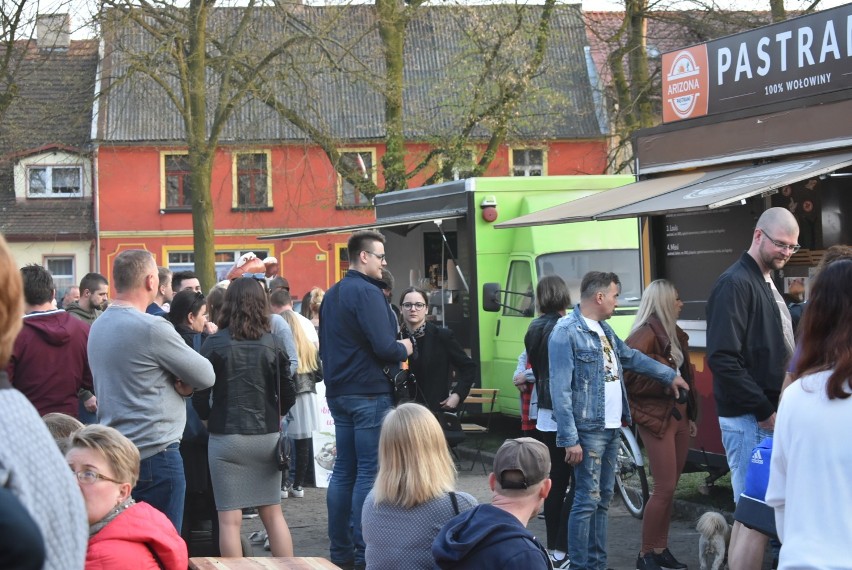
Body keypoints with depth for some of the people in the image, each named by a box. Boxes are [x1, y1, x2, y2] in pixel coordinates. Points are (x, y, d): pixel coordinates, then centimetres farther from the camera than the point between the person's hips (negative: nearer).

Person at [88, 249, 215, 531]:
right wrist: (185, 381, 8)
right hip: (155, 454, -8)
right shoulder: (152, 328, -16)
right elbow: (206, 376, -10)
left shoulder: (98, 326, 10)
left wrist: (179, 381, -1)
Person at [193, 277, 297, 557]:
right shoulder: (273, 344, 0)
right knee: (273, 513, 14)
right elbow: (288, 395, 3)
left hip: (226, 438, -3)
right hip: (267, 436, 3)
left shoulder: (215, 343, -7)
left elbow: (200, 395, -7)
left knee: (230, 518, 2)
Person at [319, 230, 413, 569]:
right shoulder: (367, 292, -14)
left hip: (339, 392, 9)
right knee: (369, 472, -5)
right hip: (369, 394, -9)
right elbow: (384, 347, -21)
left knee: (344, 470, 11)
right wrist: (404, 349, -2)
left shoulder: (331, 295, 15)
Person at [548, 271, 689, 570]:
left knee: (603, 498, 13)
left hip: (612, 428, 9)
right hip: (589, 431, -9)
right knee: (587, 500, -8)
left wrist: (670, 376, 35)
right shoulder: (566, 332, -15)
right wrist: (570, 439, -21)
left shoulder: (603, 329, 13)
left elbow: (632, 357, 30)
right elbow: (561, 390, -18)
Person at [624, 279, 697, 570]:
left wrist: (690, 415, 18)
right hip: (657, 418, -8)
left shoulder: (675, 335, 13)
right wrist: (664, 380, -17)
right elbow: (630, 379, -19)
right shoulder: (645, 336, -14)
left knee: (670, 486, 11)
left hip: (679, 414, 8)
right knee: (665, 488, -7)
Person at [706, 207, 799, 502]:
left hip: (771, 413, 9)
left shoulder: (767, 283, 16)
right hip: (749, 419, -9)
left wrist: (775, 408, 10)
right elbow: (723, 358, -21)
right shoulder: (735, 284, -13)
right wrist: (763, 411, -20)